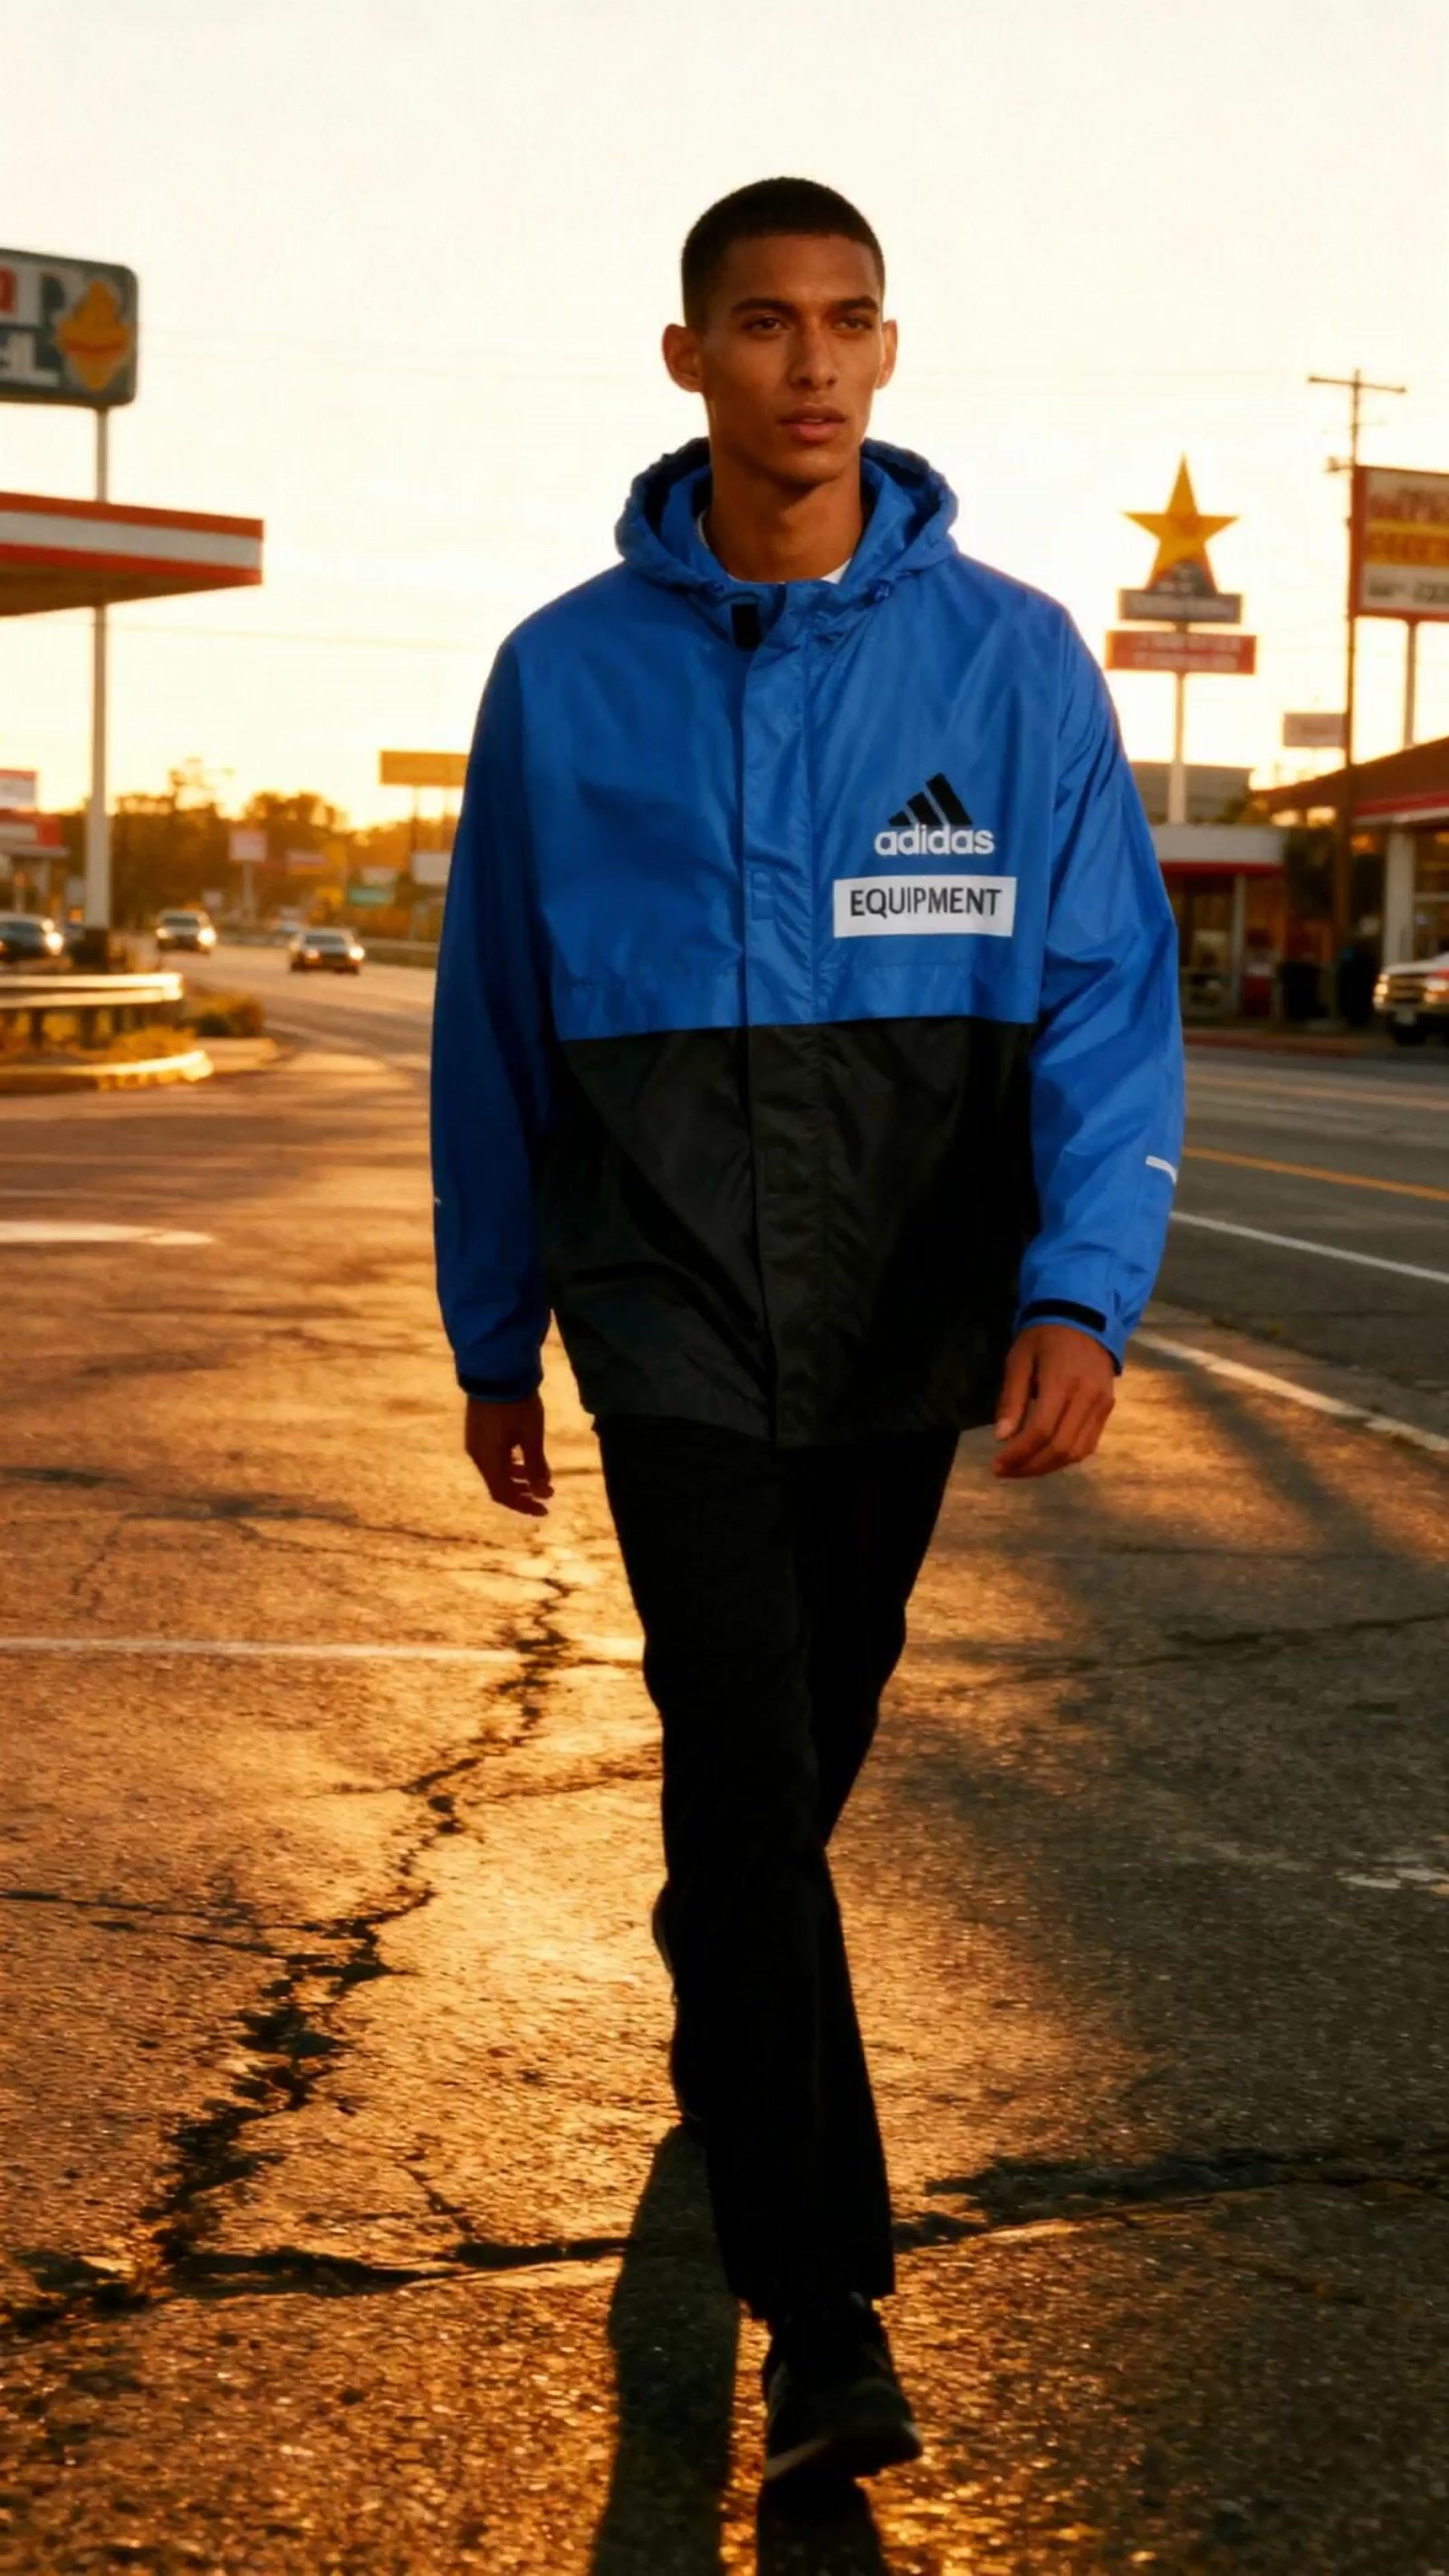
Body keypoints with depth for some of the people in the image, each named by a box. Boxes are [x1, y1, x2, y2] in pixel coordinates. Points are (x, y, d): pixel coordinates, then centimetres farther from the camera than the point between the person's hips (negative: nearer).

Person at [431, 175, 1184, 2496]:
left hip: (909, 1325, 2)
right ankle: (824, 2307, -7)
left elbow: (1108, 990, -9)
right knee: (744, 1763, -11)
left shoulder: (1009, 657, -5)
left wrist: (1082, 1288, -24)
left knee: (808, 1745, 17)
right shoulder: (566, 675, -4)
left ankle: (727, 2018, 47)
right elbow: (496, 1029, 4)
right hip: (672, 1322, -1)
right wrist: (491, 1339, 9)